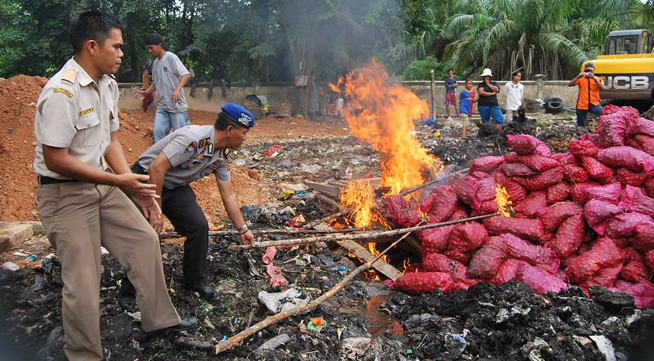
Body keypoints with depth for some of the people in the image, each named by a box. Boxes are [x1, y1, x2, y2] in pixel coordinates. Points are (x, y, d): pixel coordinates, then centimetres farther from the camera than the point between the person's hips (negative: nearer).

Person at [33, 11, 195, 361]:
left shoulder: (108, 84, 2)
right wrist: (120, 181, -21)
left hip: (102, 185, 9)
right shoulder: (61, 92, -25)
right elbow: (56, 160, -24)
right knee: (83, 285, -3)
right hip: (65, 195, -8)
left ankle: (158, 318, 30)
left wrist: (136, 187, 1)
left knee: (144, 240, 13)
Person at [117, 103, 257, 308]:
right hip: (146, 180, -7)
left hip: (175, 186, 7)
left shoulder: (221, 156, -3)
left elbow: (228, 195, 6)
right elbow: (156, 168, -32)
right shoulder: (194, 138, -31)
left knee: (199, 226, -5)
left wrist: (242, 229, 8)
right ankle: (128, 291, 9)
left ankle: (196, 280, 14)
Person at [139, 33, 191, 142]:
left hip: (177, 106, -7)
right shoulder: (155, 63, 13)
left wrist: (177, 89, -36)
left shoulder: (171, 57, -10)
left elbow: (186, 75, -20)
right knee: (158, 132, -1)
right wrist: (146, 92, 6)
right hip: (162, 106, 7)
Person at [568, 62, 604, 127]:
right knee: (580, 125, 5)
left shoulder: (598, 79, 10)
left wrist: (594, 78, -19)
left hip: (594, 104, -1)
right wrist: (578, 77, -16)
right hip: (582, 105, 1)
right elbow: (569, 84, -4)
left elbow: (602, 87, -10)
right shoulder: (581, 79, 9)